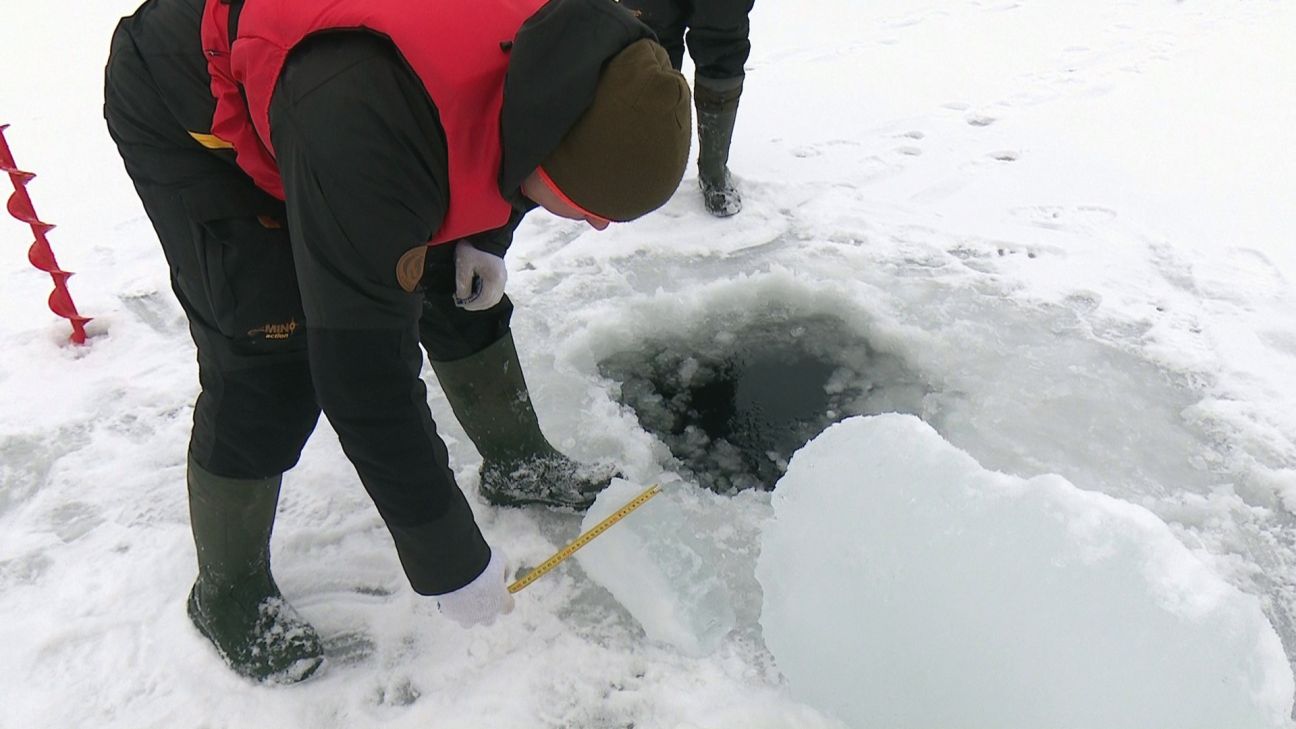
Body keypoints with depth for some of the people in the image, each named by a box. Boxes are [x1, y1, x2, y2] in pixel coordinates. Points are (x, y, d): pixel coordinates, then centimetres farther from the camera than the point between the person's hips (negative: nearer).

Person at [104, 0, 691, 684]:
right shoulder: (373, 139, -44)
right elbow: (361, 372, -38)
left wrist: (486, 239, -7)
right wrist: (450, 563, -29)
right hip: (181, 108, -6)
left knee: (457, 288, 4)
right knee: (268, 363, -14)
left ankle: (518, 461, 27)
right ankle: (227, 595, 10)